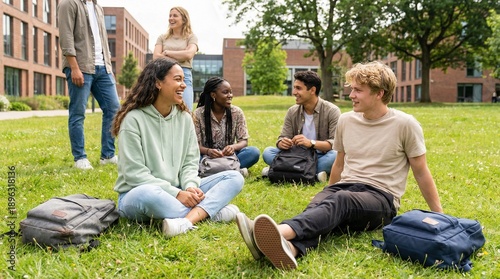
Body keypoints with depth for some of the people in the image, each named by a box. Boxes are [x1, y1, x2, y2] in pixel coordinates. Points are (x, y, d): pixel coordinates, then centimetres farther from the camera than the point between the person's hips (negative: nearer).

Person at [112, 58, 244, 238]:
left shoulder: (184, 117, 5)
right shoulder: (133, 119, -12)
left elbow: (190, 162, 5)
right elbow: (135, 173, -17)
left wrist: (190, 187, -17)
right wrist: (176, 194, -23)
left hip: (178, 193, 6)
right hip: (137, 195, -6)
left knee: (234, 178, -10)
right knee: (147, 194, -43)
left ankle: (187, 221, -34)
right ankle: (210, 211, -26)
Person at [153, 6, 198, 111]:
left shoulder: (191, 37, 13)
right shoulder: (162, 38, 18)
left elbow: (189, 54, -6)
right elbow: (156, 57, 3)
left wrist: (167, 52, 2)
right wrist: (180, 57, -3)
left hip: (184, 76, -2)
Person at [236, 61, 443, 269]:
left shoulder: (405, 124, -4)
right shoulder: (346, 121, 10)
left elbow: (421, 173, 4)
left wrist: (439, 215, 7)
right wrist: (329, 194, 32)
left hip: (380, 197, -4)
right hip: (344, 187, 4)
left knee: (341, 200, -38)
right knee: (317, 206, -32)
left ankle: (283, 231, -65)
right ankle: (289, 246, -66)